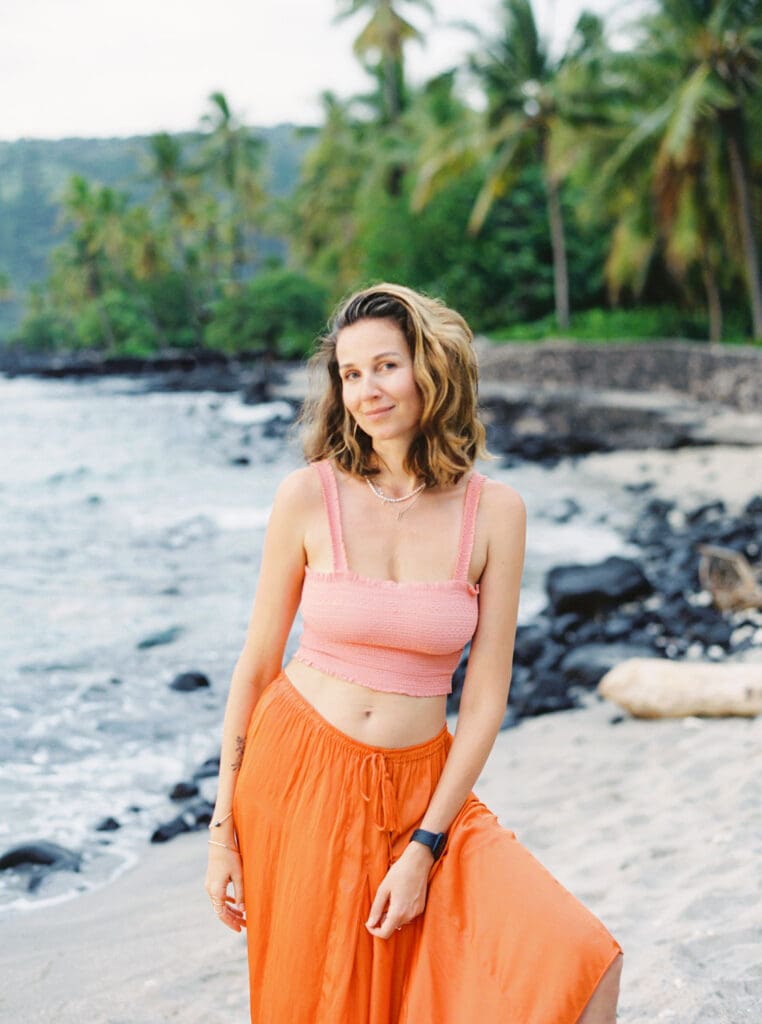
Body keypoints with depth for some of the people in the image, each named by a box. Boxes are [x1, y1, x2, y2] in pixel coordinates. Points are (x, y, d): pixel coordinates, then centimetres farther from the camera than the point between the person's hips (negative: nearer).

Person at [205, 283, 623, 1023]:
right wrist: (223, 828, 1)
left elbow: (485, 697, -4)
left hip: (419, 788, 1)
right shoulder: (307, 497, -7)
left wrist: (424, 848, -9)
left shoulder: (494, 511, -5)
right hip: (299, 776, 0)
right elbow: (257, 663, 0)